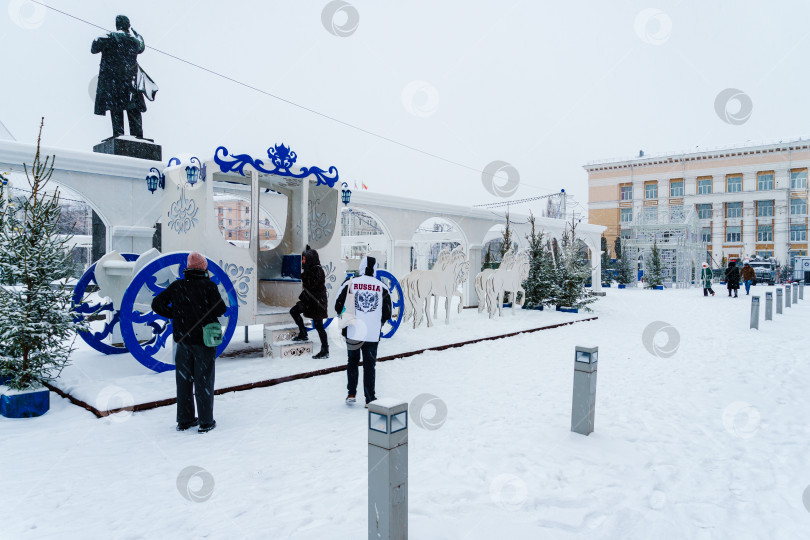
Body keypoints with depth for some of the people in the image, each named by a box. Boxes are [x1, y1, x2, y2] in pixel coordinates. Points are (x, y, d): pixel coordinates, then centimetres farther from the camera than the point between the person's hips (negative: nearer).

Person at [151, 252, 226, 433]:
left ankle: (184, 420, 21)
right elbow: (220, 310, -17)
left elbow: (157, 304, 5)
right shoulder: (209, 286, -11)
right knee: (204, 381, 4)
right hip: (204, 340, -3)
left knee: (183, 380, 14)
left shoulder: (176, 286, 2)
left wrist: (175, 315, 13)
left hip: (182, 340, 4)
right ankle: (206, 422, 9)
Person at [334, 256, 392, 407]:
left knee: (353, 361, 19)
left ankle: (351, 394, 22)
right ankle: (370, 399, 13)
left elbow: (338, 306, 1)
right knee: (369, 365, 9)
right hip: (372, 334, 0)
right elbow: (387, 314, 4)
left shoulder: (349, 283, -4)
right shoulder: (382, 287, -1)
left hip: (352, 332, 0)